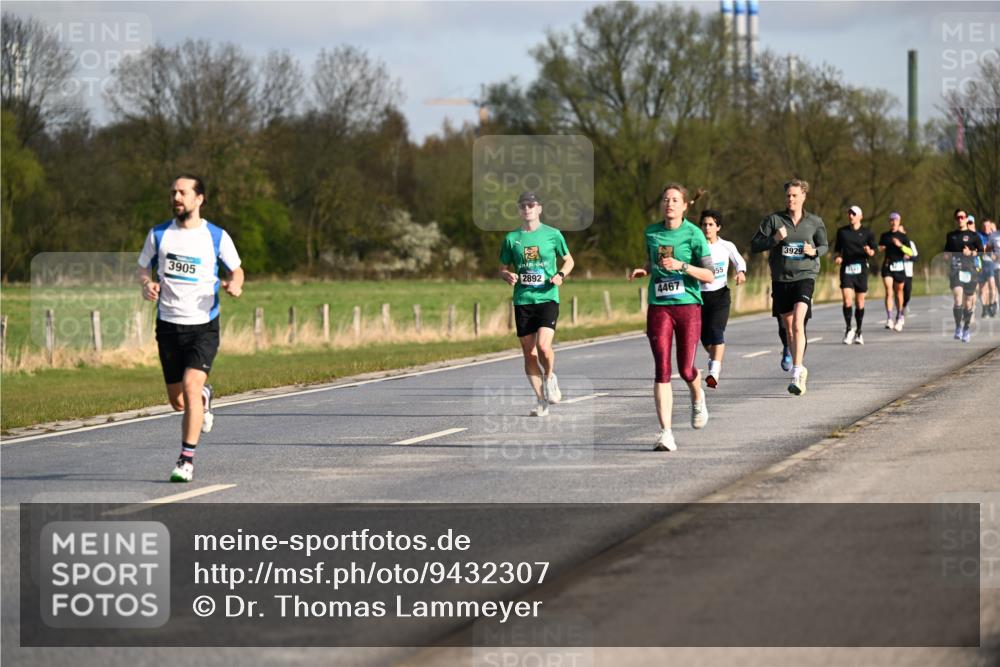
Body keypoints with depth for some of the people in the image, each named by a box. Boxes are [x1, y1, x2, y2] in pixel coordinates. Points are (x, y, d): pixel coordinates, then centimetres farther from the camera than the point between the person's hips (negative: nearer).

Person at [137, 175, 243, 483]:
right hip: (169, 326, 3)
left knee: (190, 387, -20)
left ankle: (187, 460, -14)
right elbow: (143, 268, 14)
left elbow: (236, 270, 11)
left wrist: (235, 284, -13)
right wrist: (147, 284, -9)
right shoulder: (158, 234, 4)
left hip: (204, 326, -3)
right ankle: (204, 397, 44)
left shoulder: (217, 237, -1)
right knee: (178, 401, 7)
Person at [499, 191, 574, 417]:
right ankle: (541, 401, 14)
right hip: (522, 301, 3)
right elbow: (503, 269, 15)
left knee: (543, 345, -21)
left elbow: (568, 260, 14)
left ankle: (550, 378, 10)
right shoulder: (511, 238, 7)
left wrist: (560, 275, -6)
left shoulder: (552, 234, 3)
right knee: (529, 353, 3)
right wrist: (508, 276, -8)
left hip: (547, 298, -3)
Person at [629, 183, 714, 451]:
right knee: (662, 369, -8)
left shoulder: (693, 234, -4)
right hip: (658, 306, 2)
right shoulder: (651, 233, 8)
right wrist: (643, 270, 6)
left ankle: (698, 399, 37)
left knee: (686, 370, -1)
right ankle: (665, 432, -9)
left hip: (688, 306, -2)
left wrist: (681, 266, -19)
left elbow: (709, 275, -6)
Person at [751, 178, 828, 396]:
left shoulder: (815, 222, 3)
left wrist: (814, 251, -6)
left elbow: (824, 246, 17)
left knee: (798, 324, -20)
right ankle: (801, 369, 28)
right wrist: (774, 240, -16)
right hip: (780, 279, 2)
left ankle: (796, 374, -23)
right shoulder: (773, 220, 1)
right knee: (789, 327, 11)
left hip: (804, 277, -2)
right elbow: (754, 245, 1)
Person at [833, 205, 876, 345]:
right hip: (846, 269, 0)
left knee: (860, 302, 5)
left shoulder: (866, 232, 5)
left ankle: (858, 332, 17)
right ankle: (848, 329, 1)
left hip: (861, 269, 0)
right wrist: (837, 257, -3)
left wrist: (869, 251, -16)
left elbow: (873, 251, 6)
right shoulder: (842, 231, 9)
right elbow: (837, 248, 18)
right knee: (847, 300, -13)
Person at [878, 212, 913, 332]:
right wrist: (881, 249, -1)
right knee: (889, 291, -12)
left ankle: (899, 316, 28)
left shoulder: (903, 236, 3)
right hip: (887, 265, 0)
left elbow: (910, 252, -3)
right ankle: (889, 319, -19)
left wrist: (900, 245, -18)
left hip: (899, 266, 0)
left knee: (899, 291, 9)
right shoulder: (884, 236, 9)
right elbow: (880, 248, 22)